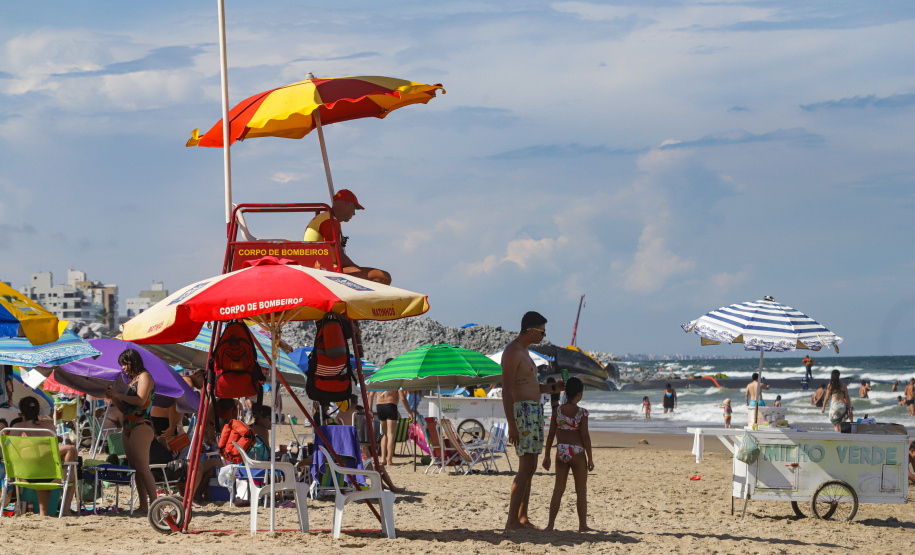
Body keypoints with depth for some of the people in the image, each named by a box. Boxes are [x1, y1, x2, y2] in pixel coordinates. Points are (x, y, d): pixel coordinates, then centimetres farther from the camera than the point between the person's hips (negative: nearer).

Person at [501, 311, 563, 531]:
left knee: (529, 468, 10)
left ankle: (522, 518, 13)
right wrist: (512, 425, -24)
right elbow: (506, 391, -19)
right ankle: (511, 520, -13)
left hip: (534, 411, 10)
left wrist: (553, 388, 16)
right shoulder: (512, 353, -13)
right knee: (526, 467, -13)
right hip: (523, 411, -10)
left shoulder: (523, 352, 19)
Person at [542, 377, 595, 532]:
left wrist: (546, 455, 12)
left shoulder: (558, 410, 1)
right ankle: (582, 525, 9)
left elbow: (551, 434, 4)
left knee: (558, 488, 8)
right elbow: (585, 436, -11)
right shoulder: (582, 413, -11)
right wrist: (590, 458, -4)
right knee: (581, 490, 7)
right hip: (577, 452, -4)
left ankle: (550, 523, 4)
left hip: (560, 452, 4)